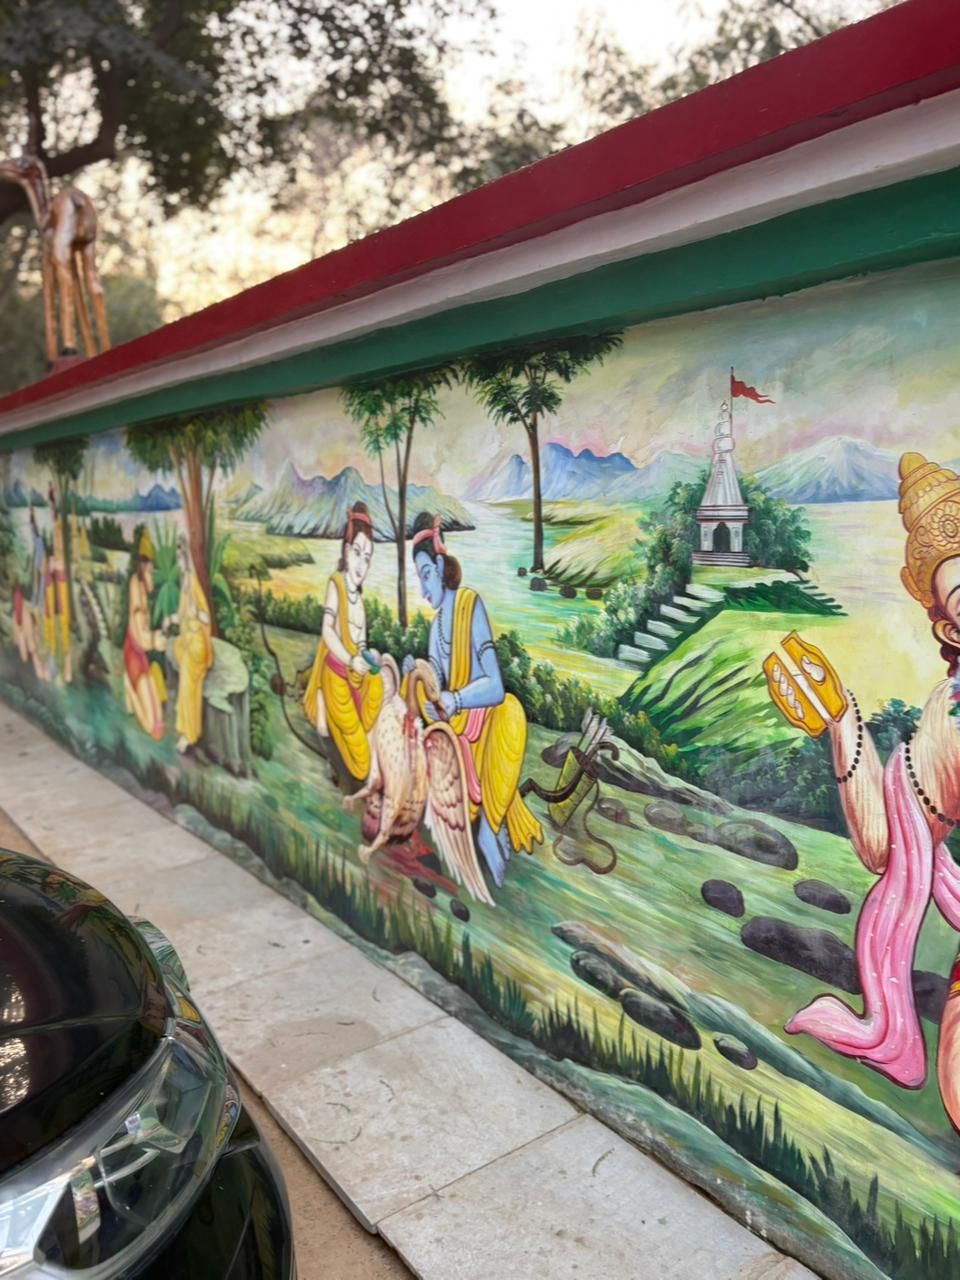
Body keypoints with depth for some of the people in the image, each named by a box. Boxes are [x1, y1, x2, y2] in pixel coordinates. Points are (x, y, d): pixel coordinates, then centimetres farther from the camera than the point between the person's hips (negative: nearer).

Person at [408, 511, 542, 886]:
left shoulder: (471, 605, -16)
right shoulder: (436, 624, 7)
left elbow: (495, 686, -21)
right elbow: (438, 703, 8)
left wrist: (455, 701, -33)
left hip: (485, 727, -7)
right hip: (457, 734, 7)